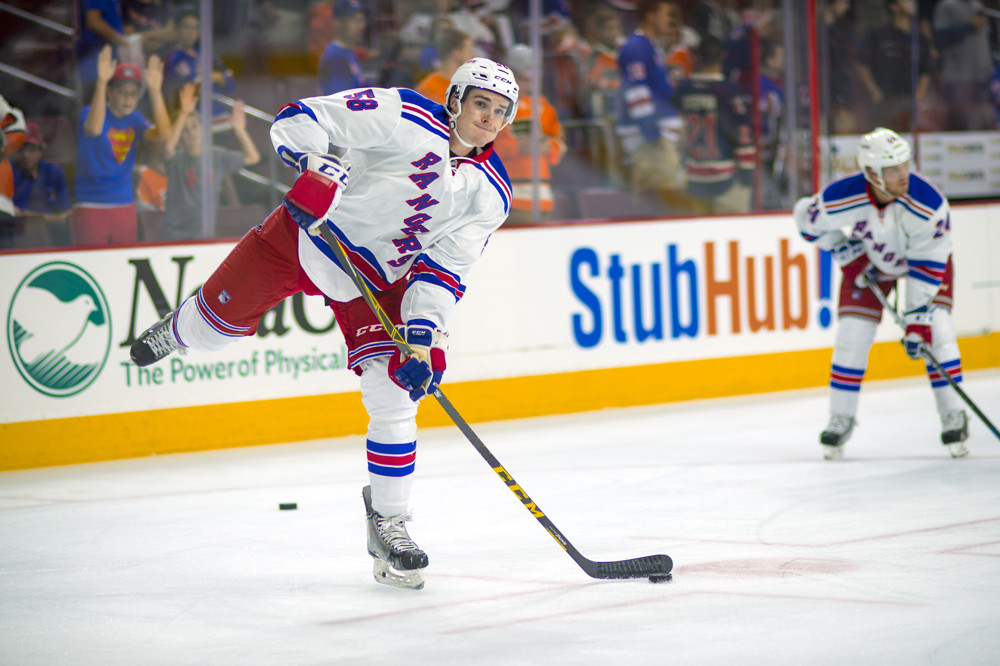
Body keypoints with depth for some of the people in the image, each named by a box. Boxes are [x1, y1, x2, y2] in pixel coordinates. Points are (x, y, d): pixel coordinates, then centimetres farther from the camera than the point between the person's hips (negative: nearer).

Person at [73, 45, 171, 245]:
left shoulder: (134, 120, 7)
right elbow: (94, 129, -32)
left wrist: (155, 90, -18)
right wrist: (101, 81, -38)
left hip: (125, 207, 5)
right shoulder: (89, 113, -7)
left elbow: (162, 134, -10)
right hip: (91, 207, -5)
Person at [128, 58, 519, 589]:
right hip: (304, 237, -3)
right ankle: (179, 329, 49)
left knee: (395, 394, -10)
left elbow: (445, 268, -8)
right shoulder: (407, 119, -21)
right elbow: (299, 119, -20)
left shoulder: (490, 195, -8)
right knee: (217, 324, 8)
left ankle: (387, 521, 4)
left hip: (380, 277, 3)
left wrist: (424, 335, -21)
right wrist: (314, 167, -39)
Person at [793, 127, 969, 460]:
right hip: (869, 260, 1)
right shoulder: (842, 197, -34)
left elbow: (928, 266, -31)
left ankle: (953, 417, -4)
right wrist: (845, 252, -12)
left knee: (935, 332, -16)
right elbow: (807, 217, -10)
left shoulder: (928, 203, -38)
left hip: (925, 258, -1)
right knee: (852, 334, -6)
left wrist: (916, 319, -32)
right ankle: (841, 419, 10)